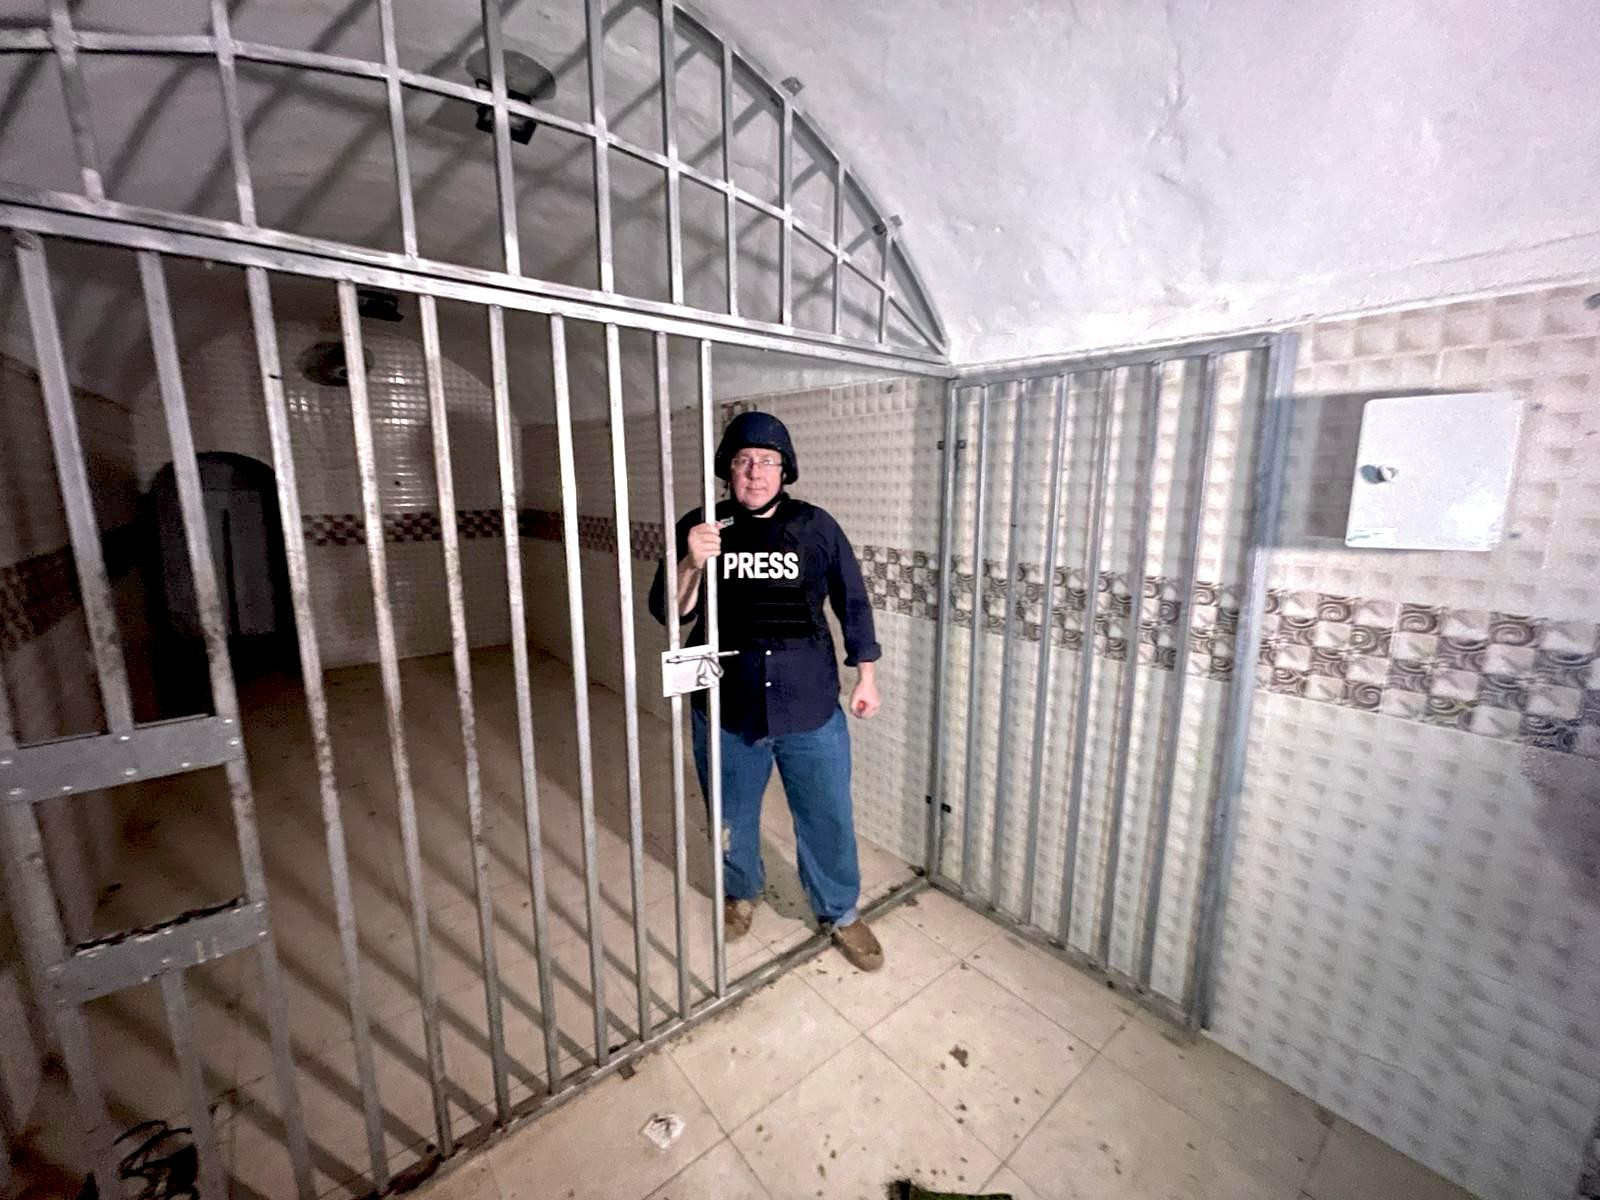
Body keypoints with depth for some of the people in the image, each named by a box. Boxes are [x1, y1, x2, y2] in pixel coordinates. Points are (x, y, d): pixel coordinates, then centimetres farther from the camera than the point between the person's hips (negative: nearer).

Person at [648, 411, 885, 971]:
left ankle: (841, 913, 41)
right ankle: (741, 894, 51)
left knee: (828, 819, 14)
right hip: (727, 711, 1)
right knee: (731, 817, 21)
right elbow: (668, 613, -7)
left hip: (810, 710, 0)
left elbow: (853, 603, 4)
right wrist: (692, 564, -25)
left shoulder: (816, 527, -5)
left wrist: (866, 675, 5)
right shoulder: (698, 528, -5)